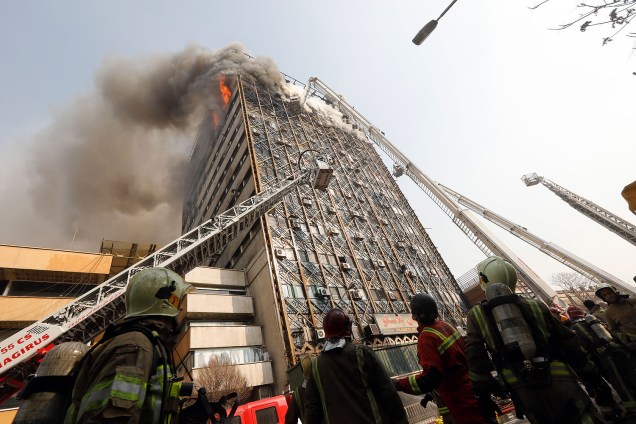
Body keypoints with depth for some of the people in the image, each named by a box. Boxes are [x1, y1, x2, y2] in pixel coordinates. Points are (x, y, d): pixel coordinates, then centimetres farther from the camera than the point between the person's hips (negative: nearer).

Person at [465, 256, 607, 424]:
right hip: (559, 380, 1)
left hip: (521, 389, 0)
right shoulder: (535, 305, 10)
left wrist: (483, 390, 6)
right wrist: (590, 374, 23)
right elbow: (567, 341, 14)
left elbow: (475, 357, 0)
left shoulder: (476, 315, 6)